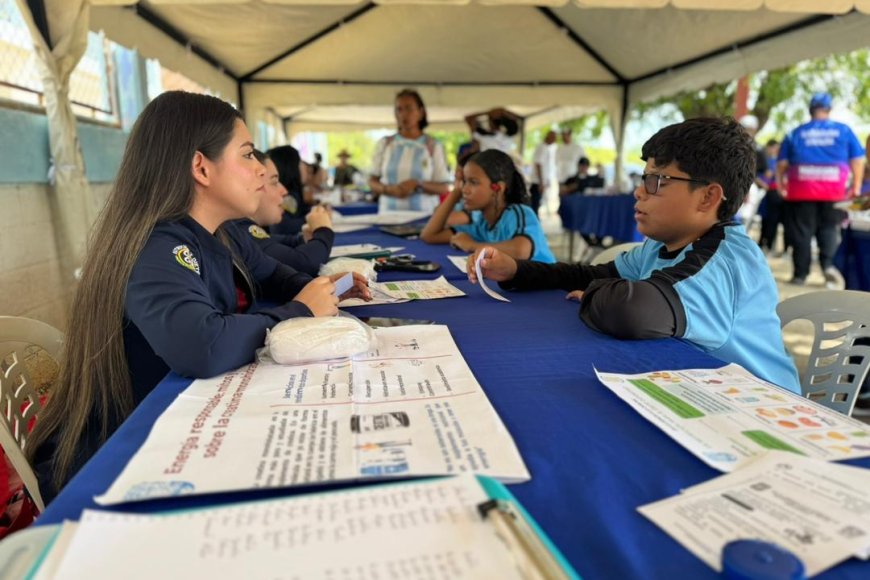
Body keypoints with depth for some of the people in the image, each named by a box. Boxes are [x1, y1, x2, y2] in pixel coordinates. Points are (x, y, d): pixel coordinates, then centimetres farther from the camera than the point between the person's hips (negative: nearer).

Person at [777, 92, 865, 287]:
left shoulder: (796, 133, 7)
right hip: (834, 190, 0)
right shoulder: (844, 131, 7)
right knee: (829, 227, 10)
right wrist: (856, 186, 11)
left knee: (802, 231, 4)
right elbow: (858, 160, 6)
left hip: (801, 190, 0)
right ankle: (828, 263, -12)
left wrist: (780, 184, 12)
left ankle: (800, 274, 6)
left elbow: (782, 163, 3)